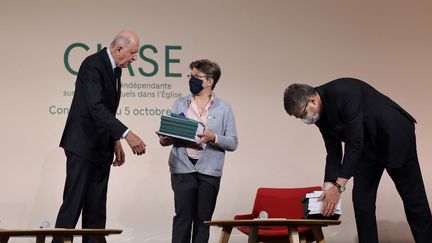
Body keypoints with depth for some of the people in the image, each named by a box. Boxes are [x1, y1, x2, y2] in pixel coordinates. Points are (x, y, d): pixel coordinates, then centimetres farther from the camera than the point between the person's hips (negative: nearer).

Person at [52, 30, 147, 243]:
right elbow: (96, 107, -28)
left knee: (96, 208, 6)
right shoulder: (93, 65, -17)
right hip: (83, 144, -9)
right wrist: (126, 134, -35)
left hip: (101, 147, 9)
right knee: (73, 203, -9)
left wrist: (115, 141, 14)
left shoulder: (114, 68, 11)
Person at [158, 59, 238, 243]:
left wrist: (213, 137, -15)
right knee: (183, 217, -3)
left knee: (203, 219, 5)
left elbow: (232, 143, 2)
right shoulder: (180, 104, 11)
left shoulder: (223, 108, 5)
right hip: (183, 168, 1)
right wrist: (164, 140, -11)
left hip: (209, 171, 0)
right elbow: (169, 134, 11)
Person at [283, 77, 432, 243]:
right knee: (361, 199, -1)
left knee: (412, 197, -1)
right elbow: (333, 153, 2)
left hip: (394, 135, -8)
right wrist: (328, 186, -8)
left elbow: (354, 143, -33)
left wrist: (339, 186, -32)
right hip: (368, 145, 8)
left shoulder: (343, 92, -31)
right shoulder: (321, 116, -5)